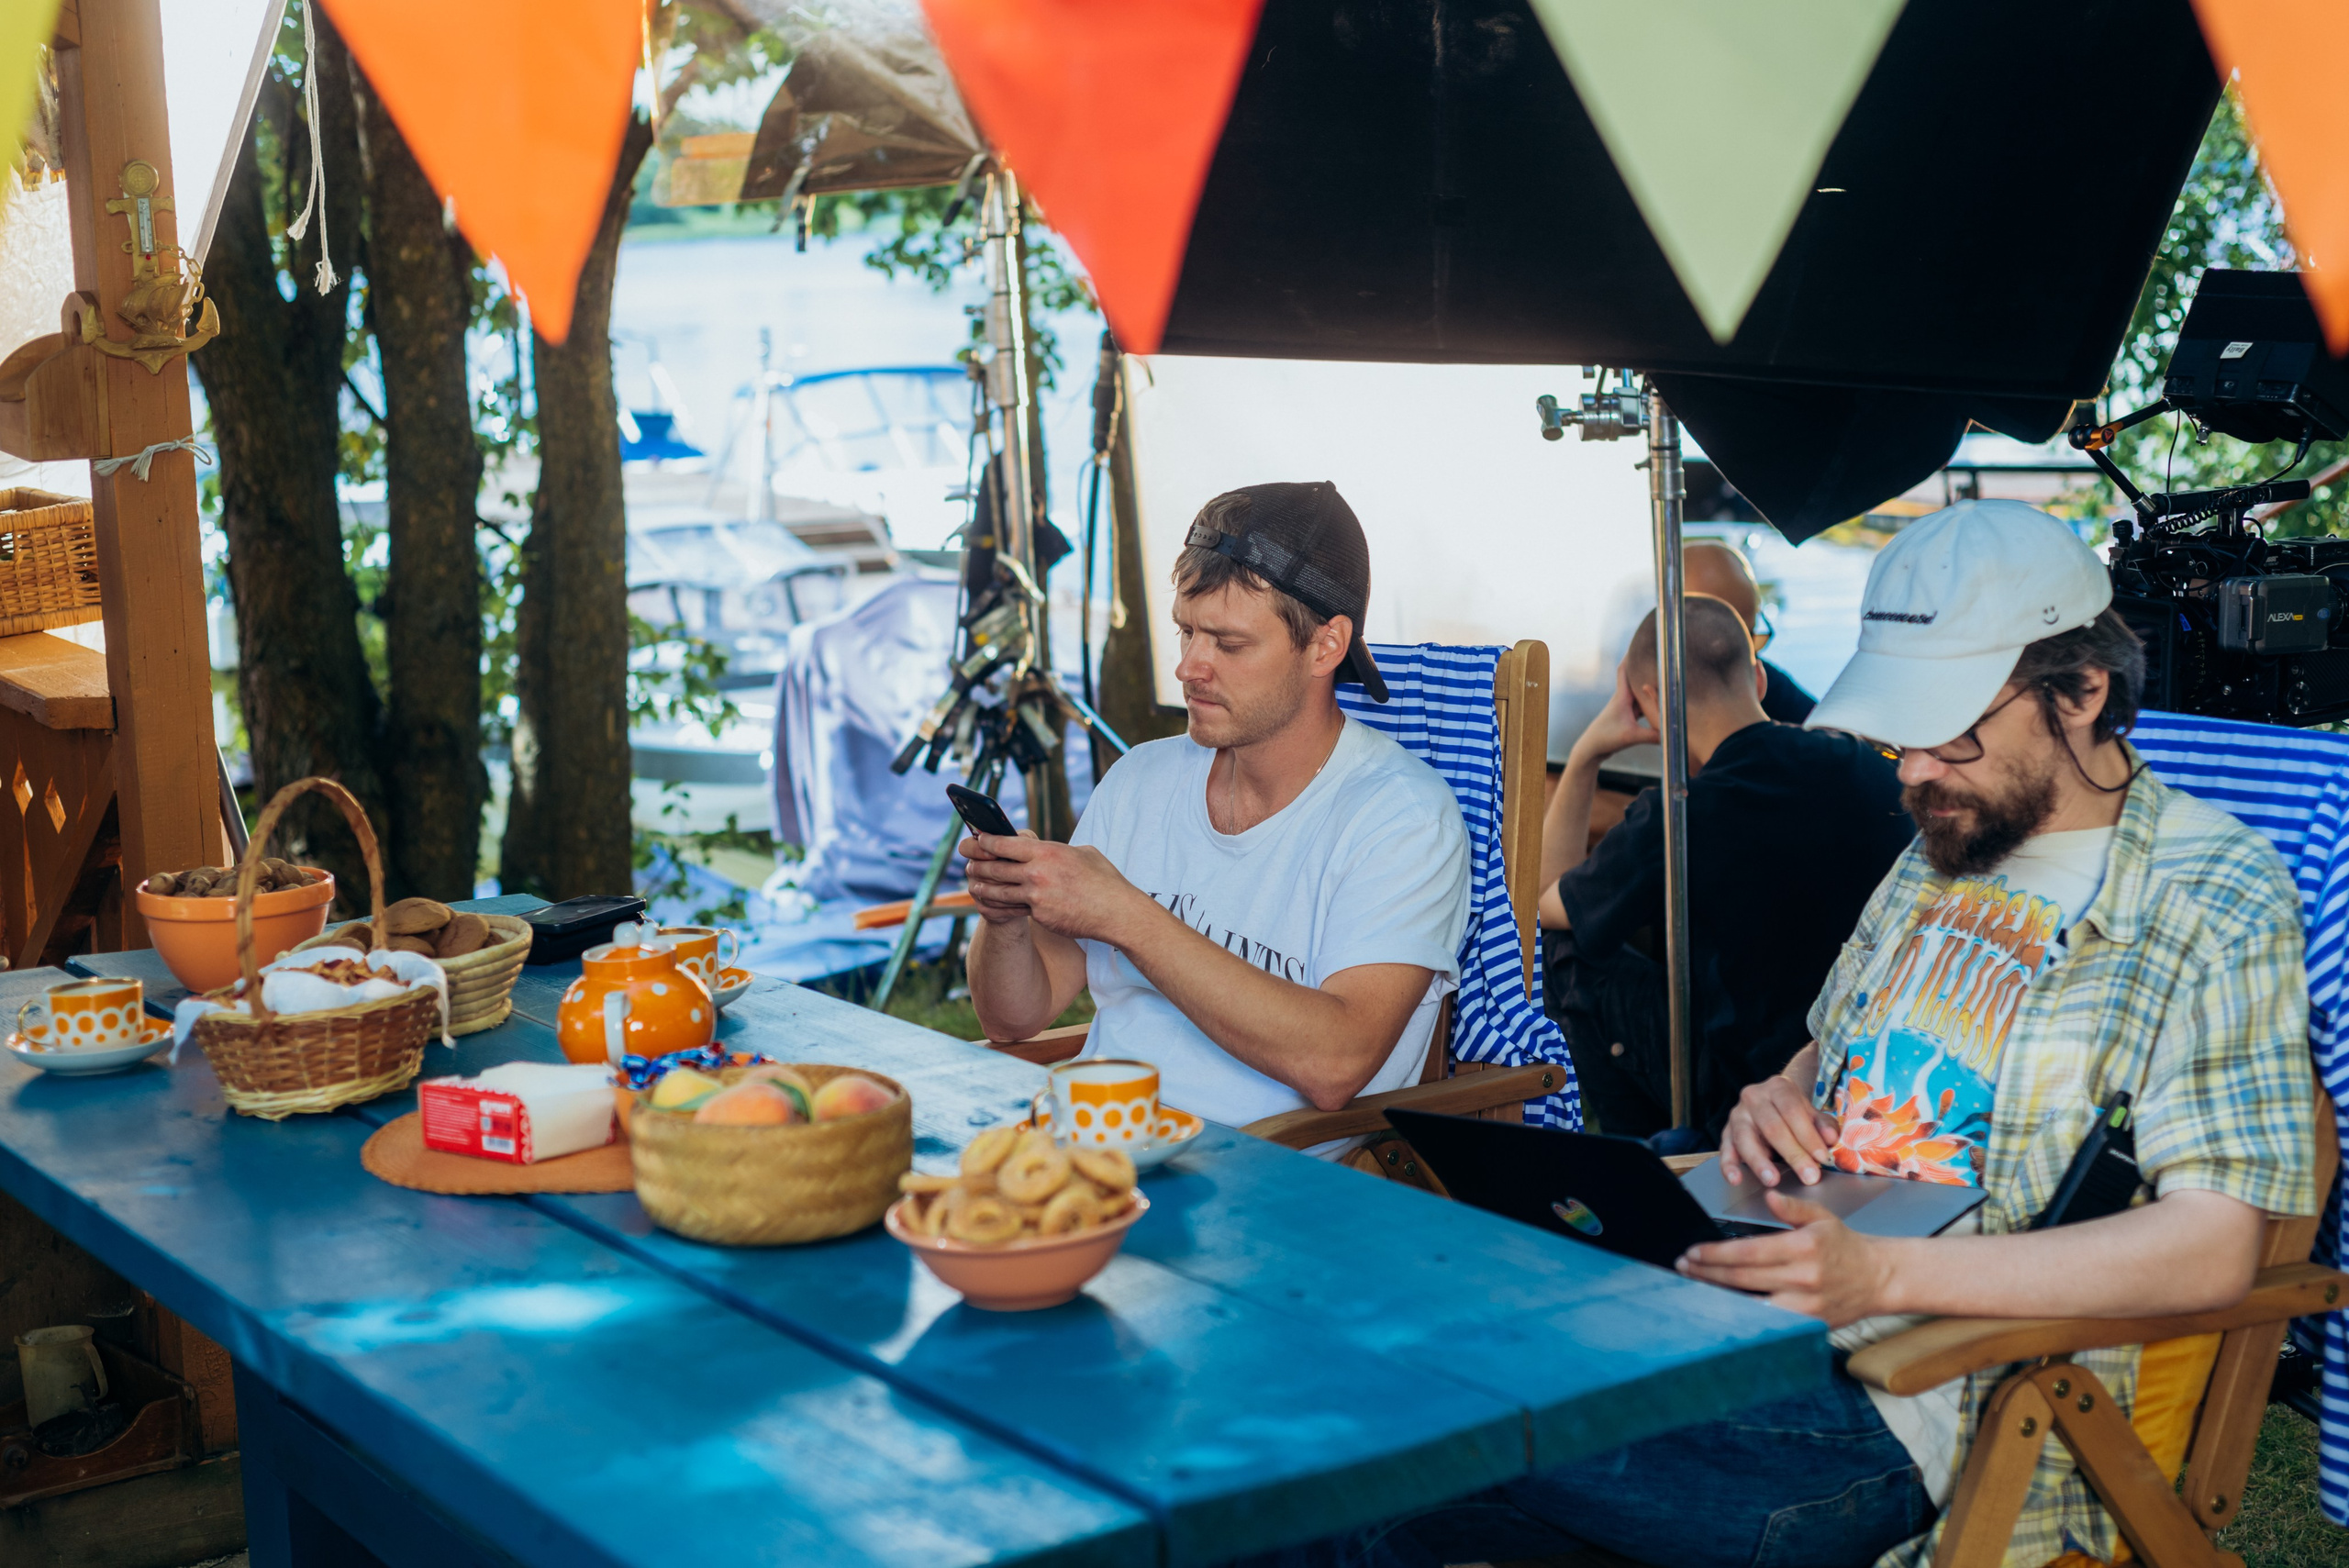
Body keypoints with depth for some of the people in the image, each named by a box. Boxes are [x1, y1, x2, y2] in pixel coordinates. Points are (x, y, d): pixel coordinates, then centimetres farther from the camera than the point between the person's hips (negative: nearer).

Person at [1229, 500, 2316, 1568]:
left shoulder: (2223, 907, -7)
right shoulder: (1947, 845, 16)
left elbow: (2214, 1248, -17)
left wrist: (1881, 1274, -27)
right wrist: (1780, 1100, 4)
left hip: (1907, 1414, -7)